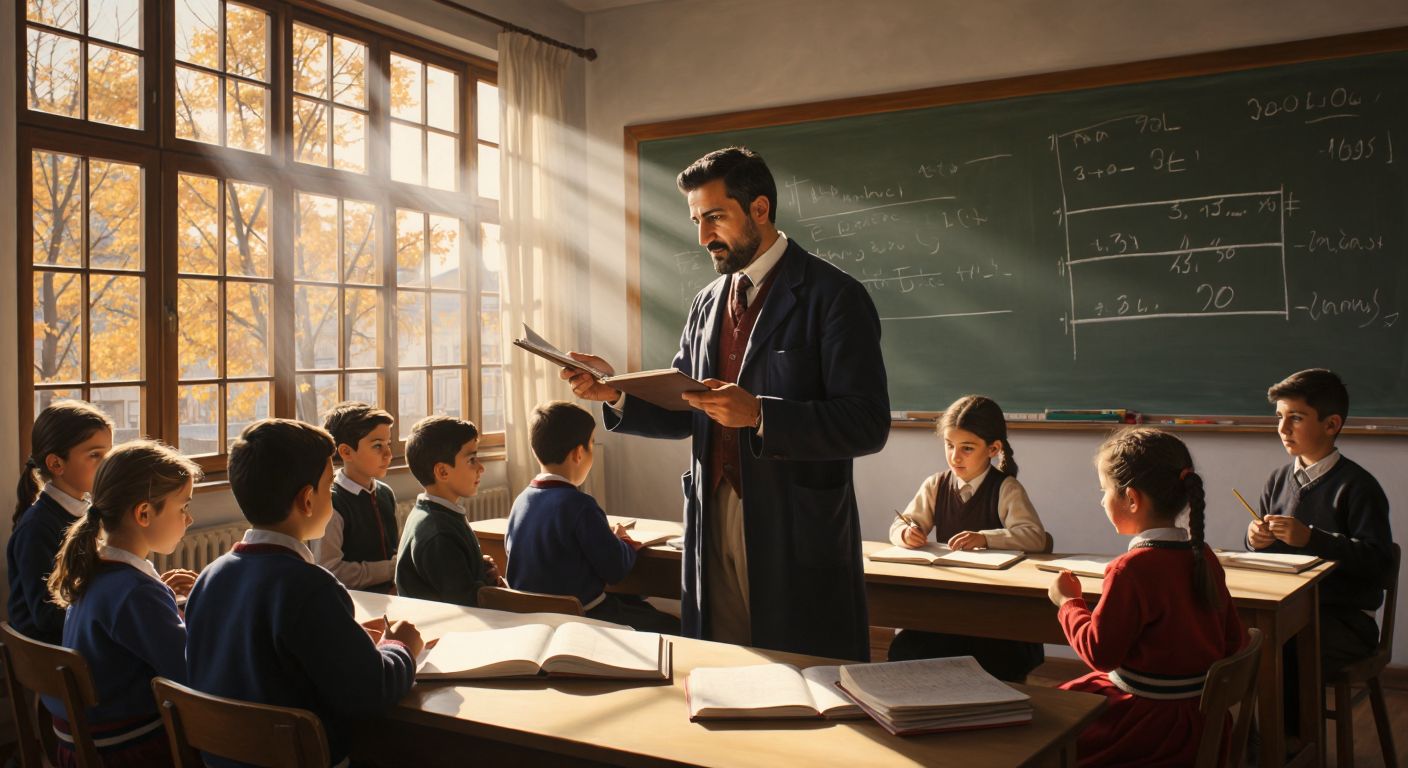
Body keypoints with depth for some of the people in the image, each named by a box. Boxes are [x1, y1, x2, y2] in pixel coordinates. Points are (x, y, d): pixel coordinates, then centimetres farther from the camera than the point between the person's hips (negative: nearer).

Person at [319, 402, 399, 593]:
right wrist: (392, 569, -12)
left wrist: (396, 584, 2)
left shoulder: (386, 494, 12)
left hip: (387, 599, 5)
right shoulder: (332, 504, -13)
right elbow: (331, 572, -18)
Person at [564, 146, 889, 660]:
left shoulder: (833, 296, -7)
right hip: (714, 524, 6)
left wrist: (759, 414, -25)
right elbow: (681, 414, 15)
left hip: (797, 536, -5)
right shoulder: (707, 303, 13)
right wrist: (617, 393, -3)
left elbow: (868, 424, -15)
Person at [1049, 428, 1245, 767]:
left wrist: (1069, 602, -3)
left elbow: (1100, 654, -17)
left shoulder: (1131, 569, -23)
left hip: (1155, 726, -9)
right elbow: (1234, 640, 8)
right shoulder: (1204, 557, 2)